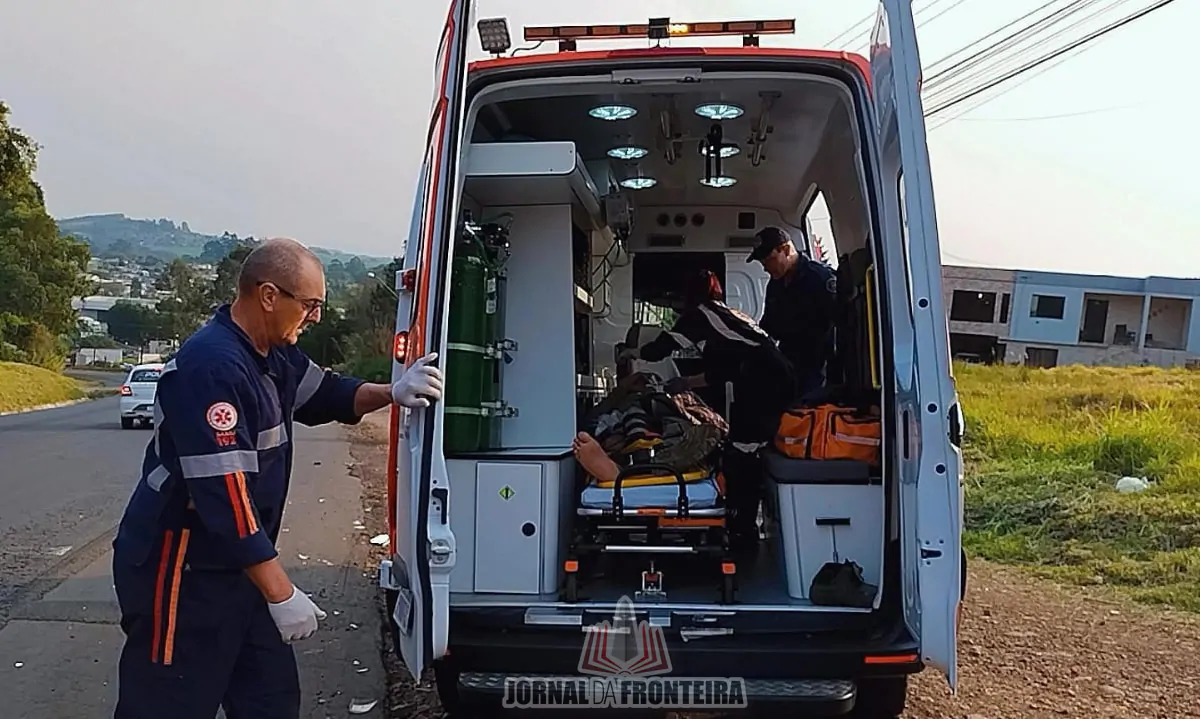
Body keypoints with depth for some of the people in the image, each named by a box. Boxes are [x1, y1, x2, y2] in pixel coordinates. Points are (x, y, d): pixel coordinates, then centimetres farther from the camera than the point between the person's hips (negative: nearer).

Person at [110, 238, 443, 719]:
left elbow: (325, 395, 20)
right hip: (181, 574, -9)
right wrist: (281, 594, -26)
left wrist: (392, 394, -1)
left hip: (238, 565, 9)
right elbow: (224, 495, -30)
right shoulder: (213, 367, -26)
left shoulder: (273, 355, 5)